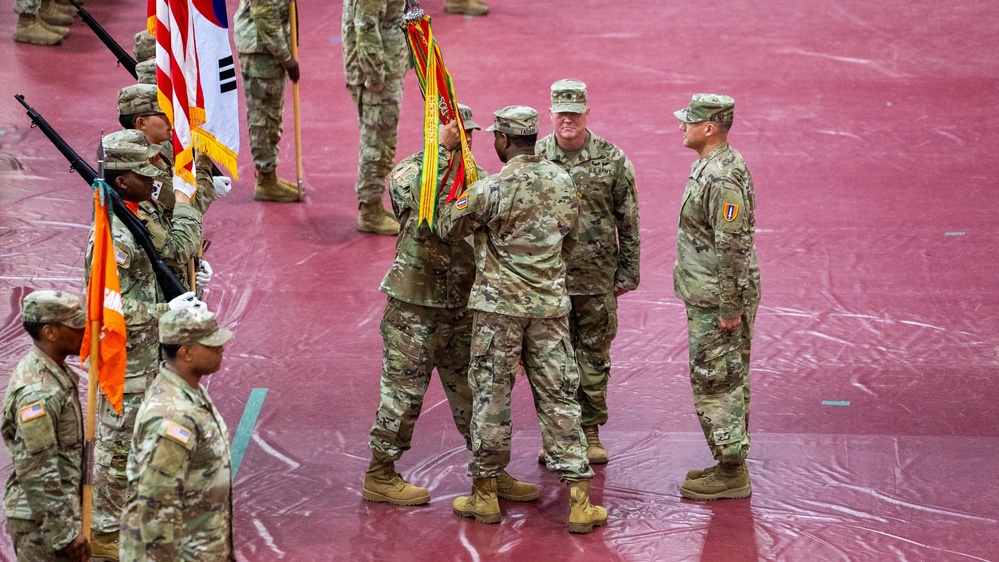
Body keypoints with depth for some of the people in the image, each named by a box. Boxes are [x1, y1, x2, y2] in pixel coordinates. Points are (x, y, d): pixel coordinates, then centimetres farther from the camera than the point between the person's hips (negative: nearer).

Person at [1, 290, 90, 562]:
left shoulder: (57, 374, 9)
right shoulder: (37, 391, -21)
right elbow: (37, 472, -23)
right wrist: (65, 533, -21)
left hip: (62, 508, 10)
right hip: (42, 520, -10)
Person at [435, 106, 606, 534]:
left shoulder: (492, 189, -16)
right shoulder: (562, 182, 1)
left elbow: (448, 228, -4)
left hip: (499, 305, -4)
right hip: (551, 304, 4)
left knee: (491, 395, 8)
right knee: (558, 396, 6)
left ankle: (485, 494, 16)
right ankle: (579, 502, 3)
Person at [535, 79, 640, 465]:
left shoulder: (612, 159, -2)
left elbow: (628, 221, 4)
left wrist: (627, 272, 2)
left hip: (597, 277, 0)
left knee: (594, 354, 7)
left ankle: (590, 430, 18)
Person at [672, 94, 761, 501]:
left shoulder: (722, 177, -23)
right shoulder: (712, 166, 11)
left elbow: (733, 246, -25)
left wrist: (729, 308, -22)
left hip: (717, 302, -11)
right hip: (710, 298, 11)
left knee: (715, 383, -4)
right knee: (728, 382, 16)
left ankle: (731, 474, 1)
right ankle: (730, 463, 24)